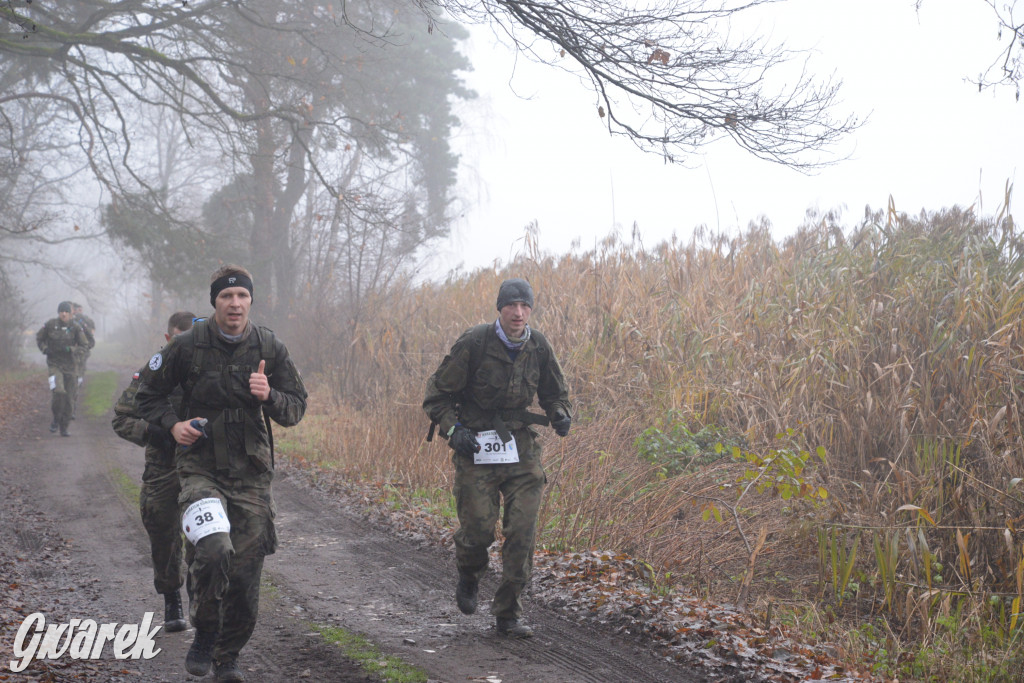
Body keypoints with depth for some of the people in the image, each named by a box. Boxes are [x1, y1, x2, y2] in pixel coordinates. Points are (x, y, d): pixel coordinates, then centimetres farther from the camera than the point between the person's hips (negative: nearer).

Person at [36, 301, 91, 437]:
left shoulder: (75, 327, -4)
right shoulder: (50, 324, -3)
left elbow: (85, 346, -2)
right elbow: (39, 338, 13)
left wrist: (70, 349, -16)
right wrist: (45, 349, -3)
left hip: (69, 365, 2)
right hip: (54, 365, -2)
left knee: (69, 398, 3)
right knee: (58, 392, -21)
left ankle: (64, 428, 17)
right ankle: (56, 419, 3)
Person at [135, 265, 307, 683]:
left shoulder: (269, 349, 1)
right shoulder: (187, 346, -3)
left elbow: (296, 409, 7)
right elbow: (149, 395, 10)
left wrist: (268, 396, -14)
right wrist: (173, 425, -8)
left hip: (251, 473, 2)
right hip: (200, 467, -2)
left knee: (245, 570, 2)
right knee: (214, 549, -26)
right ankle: (204, 634, 0)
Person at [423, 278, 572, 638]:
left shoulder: (539, 347, 0)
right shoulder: (473, 343, -12)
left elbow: (555, 393, 15)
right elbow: (438, 393, -3)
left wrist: (560, 415, -7)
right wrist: (452, 429, -17)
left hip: (521, 448, 3)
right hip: (476, 446, -3)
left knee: (522, 532, -5)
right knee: (478, 527, -6)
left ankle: (508, 614, 6)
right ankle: (468, 576, 30)